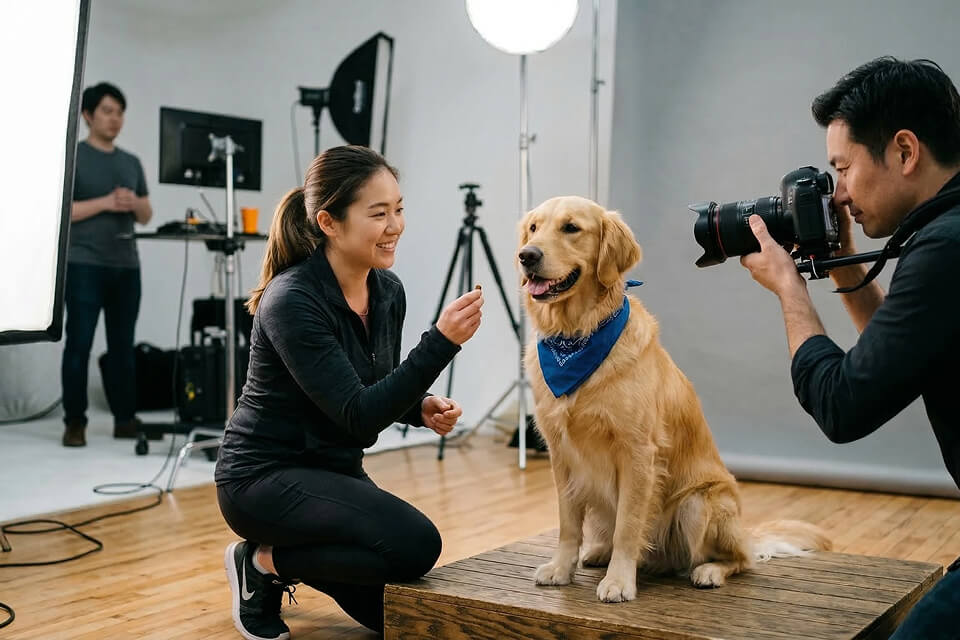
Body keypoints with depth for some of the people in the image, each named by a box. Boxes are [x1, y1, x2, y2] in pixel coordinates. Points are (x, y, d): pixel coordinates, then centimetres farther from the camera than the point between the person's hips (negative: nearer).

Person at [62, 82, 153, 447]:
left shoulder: (132, 162, 17)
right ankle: (75, 423, 2)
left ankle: (125, 419, 12)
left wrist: (134, 203, -4)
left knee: (123, 346, 7)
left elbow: (146, 215, 18)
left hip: (127, 266, 5)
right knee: (79, 343, -4)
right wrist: (105, 203, -15)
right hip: (84, 265, -5)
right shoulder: (71, 156, 1)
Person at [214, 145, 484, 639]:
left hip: (334, 468, 8)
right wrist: (441, 341, -36)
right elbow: (358, 416, -29)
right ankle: (265, 563, -3)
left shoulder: (388, 291, -2)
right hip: (264, 474, -8)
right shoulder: (292, 300, -25)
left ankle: (277, 561, 25)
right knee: (415, 544, -26)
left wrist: (422, 407, -9)